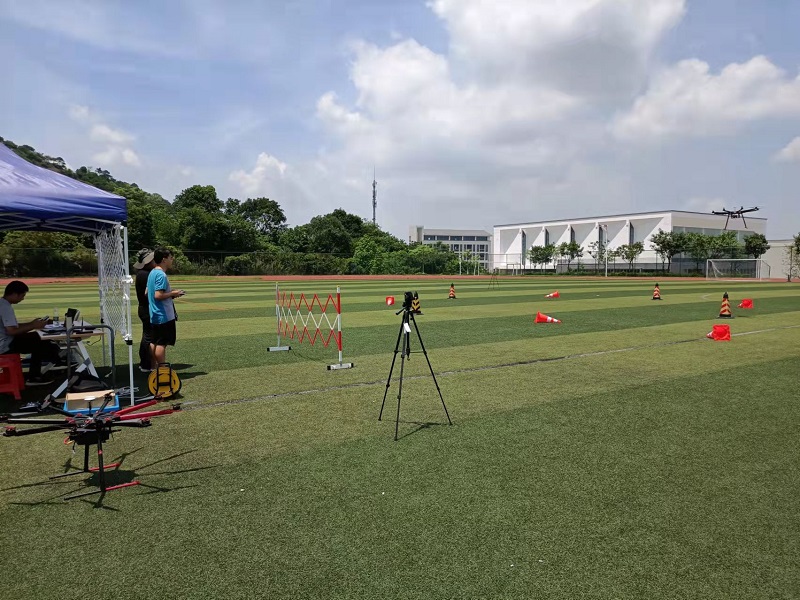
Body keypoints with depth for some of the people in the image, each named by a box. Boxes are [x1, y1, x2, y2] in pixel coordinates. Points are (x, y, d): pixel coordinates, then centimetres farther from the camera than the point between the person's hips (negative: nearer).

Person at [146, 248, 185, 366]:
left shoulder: (152, 273, 12)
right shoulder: (161, 275, -18)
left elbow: (147, 293, 17)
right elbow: (158, 295, -25)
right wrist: (173, 294, -11)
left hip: (155, 315, 10)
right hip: (164, 316, -10)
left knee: (155, 342, 14)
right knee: (162, 343, -5)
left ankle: (154, 367, 22)